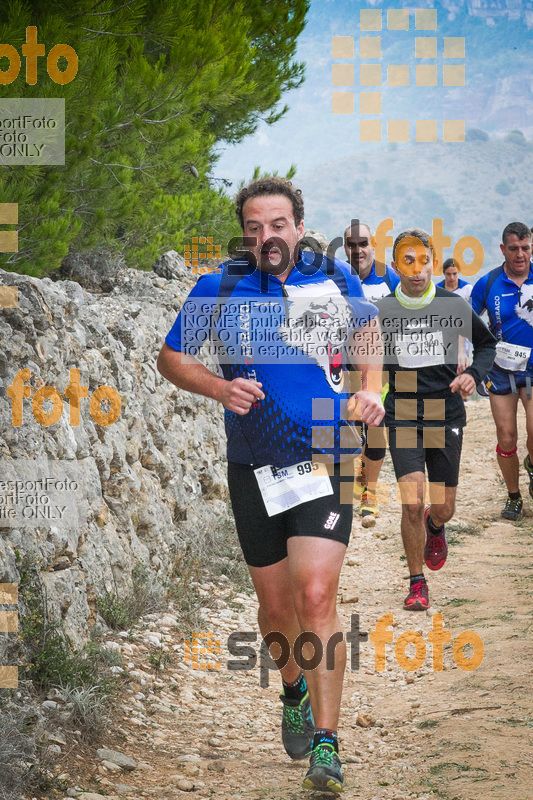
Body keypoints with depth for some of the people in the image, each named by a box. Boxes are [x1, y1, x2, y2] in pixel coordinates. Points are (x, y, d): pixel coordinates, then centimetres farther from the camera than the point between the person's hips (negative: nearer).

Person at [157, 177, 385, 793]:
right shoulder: (218, 288, -4)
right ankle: (294, 690, 44)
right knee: (277, 605, 11)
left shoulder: (336, 280, -1)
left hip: (326, 461, -1)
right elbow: (171, 357, 6)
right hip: (254, 468, 2)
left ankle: (326, 742, -12)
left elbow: (367, 329, 20)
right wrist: (219, 387, -12)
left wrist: (370, 390, 5)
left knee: (315, 595, -17)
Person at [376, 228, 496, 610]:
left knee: (444, 509, 6)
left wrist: (474, 374, -6)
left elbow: (488, 343, 12)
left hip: (447, 417, 1)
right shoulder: (381, 311, -4)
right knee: (412, 503, -14)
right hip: (403, 417, -1)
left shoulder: (454, 306, -4)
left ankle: (435, 528, 45)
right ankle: (417, 583, 4)